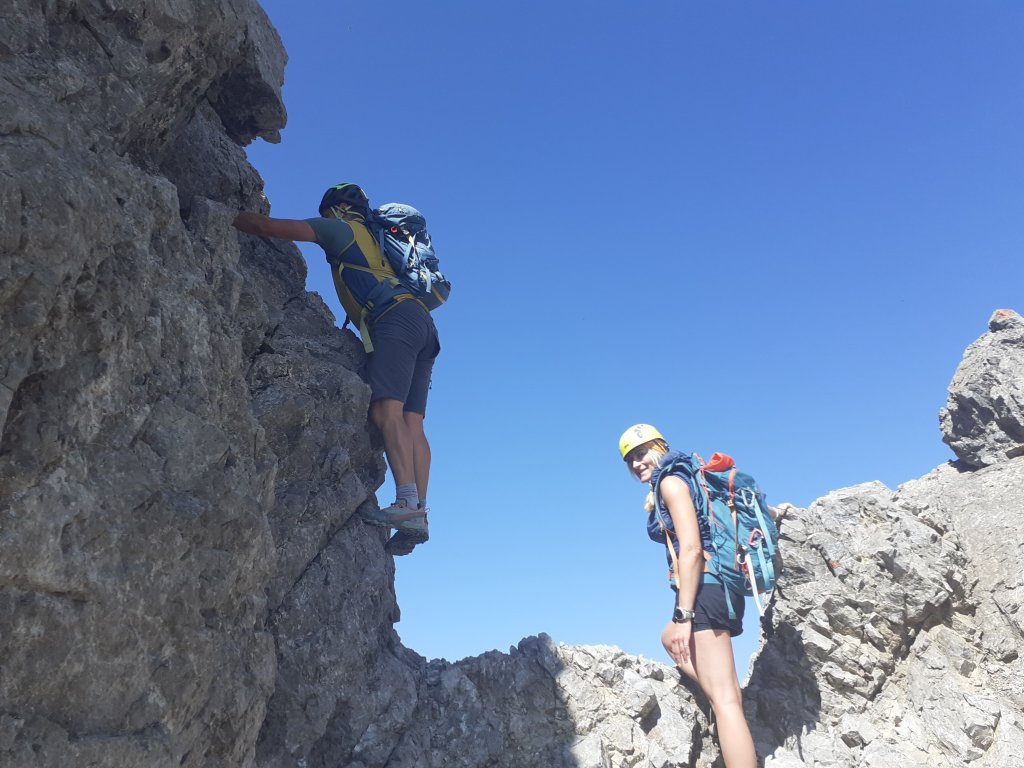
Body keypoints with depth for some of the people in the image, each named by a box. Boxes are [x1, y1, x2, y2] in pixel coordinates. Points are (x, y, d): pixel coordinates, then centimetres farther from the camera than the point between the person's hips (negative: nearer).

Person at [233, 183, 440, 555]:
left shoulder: (339, 228, 14)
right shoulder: (372, 240, 36)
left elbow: (269, 226, 8)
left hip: (396, 317, -8)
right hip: (424, 324, 8)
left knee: (387, 410, -20)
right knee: (411, 422, -4)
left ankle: (407, 503, -32)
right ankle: (418, 516, -13)